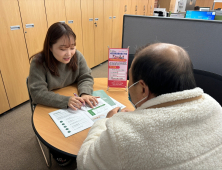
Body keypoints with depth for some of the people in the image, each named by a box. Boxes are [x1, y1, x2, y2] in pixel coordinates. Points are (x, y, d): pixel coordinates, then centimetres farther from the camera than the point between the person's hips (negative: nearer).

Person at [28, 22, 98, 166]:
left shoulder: (77, 56, -12)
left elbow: (86, 78, -10)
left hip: (75, 103, 3)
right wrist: (66, 101, -41)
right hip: (48, 108, -2)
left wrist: (85, 94, -32)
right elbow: (37, 93, -27)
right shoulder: (38, 63, -22)